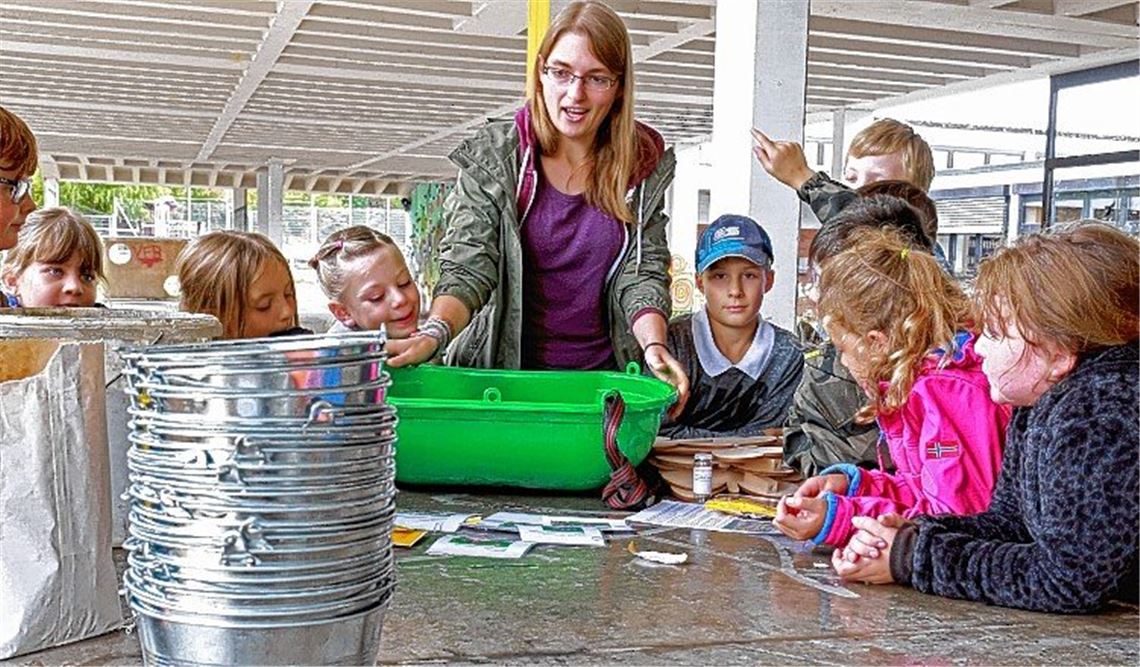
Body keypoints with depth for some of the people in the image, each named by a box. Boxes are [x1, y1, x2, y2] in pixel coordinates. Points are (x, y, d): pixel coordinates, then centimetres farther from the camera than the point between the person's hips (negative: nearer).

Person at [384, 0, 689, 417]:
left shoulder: (646, 166, 4)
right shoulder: (492, 158, -2)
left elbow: (642, 272, 1)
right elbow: (468, 265, -8)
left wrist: (654, 346, -18)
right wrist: (434, 332, -28)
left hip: (601, 376, 1)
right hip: (504, 369, -1)